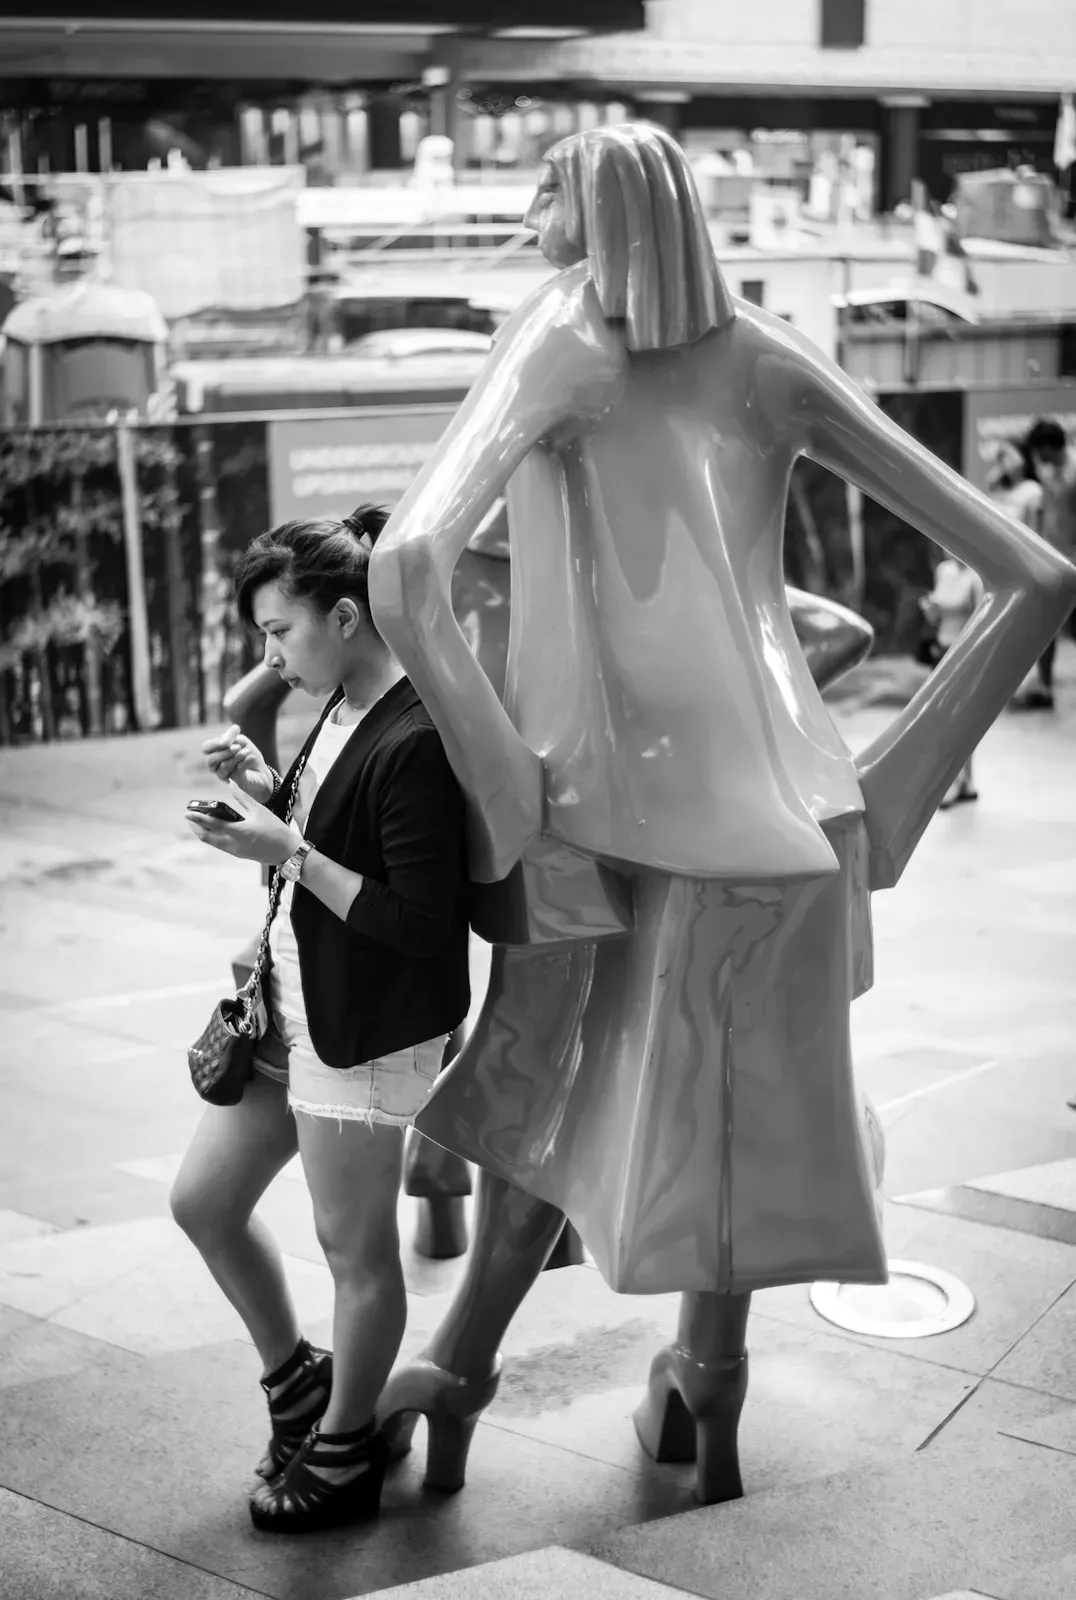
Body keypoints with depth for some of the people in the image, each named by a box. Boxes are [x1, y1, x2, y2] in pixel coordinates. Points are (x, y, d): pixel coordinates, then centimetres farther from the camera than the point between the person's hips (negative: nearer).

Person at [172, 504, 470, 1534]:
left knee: (355, 1250, 8)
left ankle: (342, 1452, 28)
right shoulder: (341, 710, 5)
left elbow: (422, 926, -24)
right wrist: (265, 792, -1)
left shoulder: (415, 743, -23)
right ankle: (296, 1381, 37)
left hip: (366, 1032, -10)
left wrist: (290, 852, -24)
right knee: (204, 1201, 16)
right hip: (293, 1006, 10)